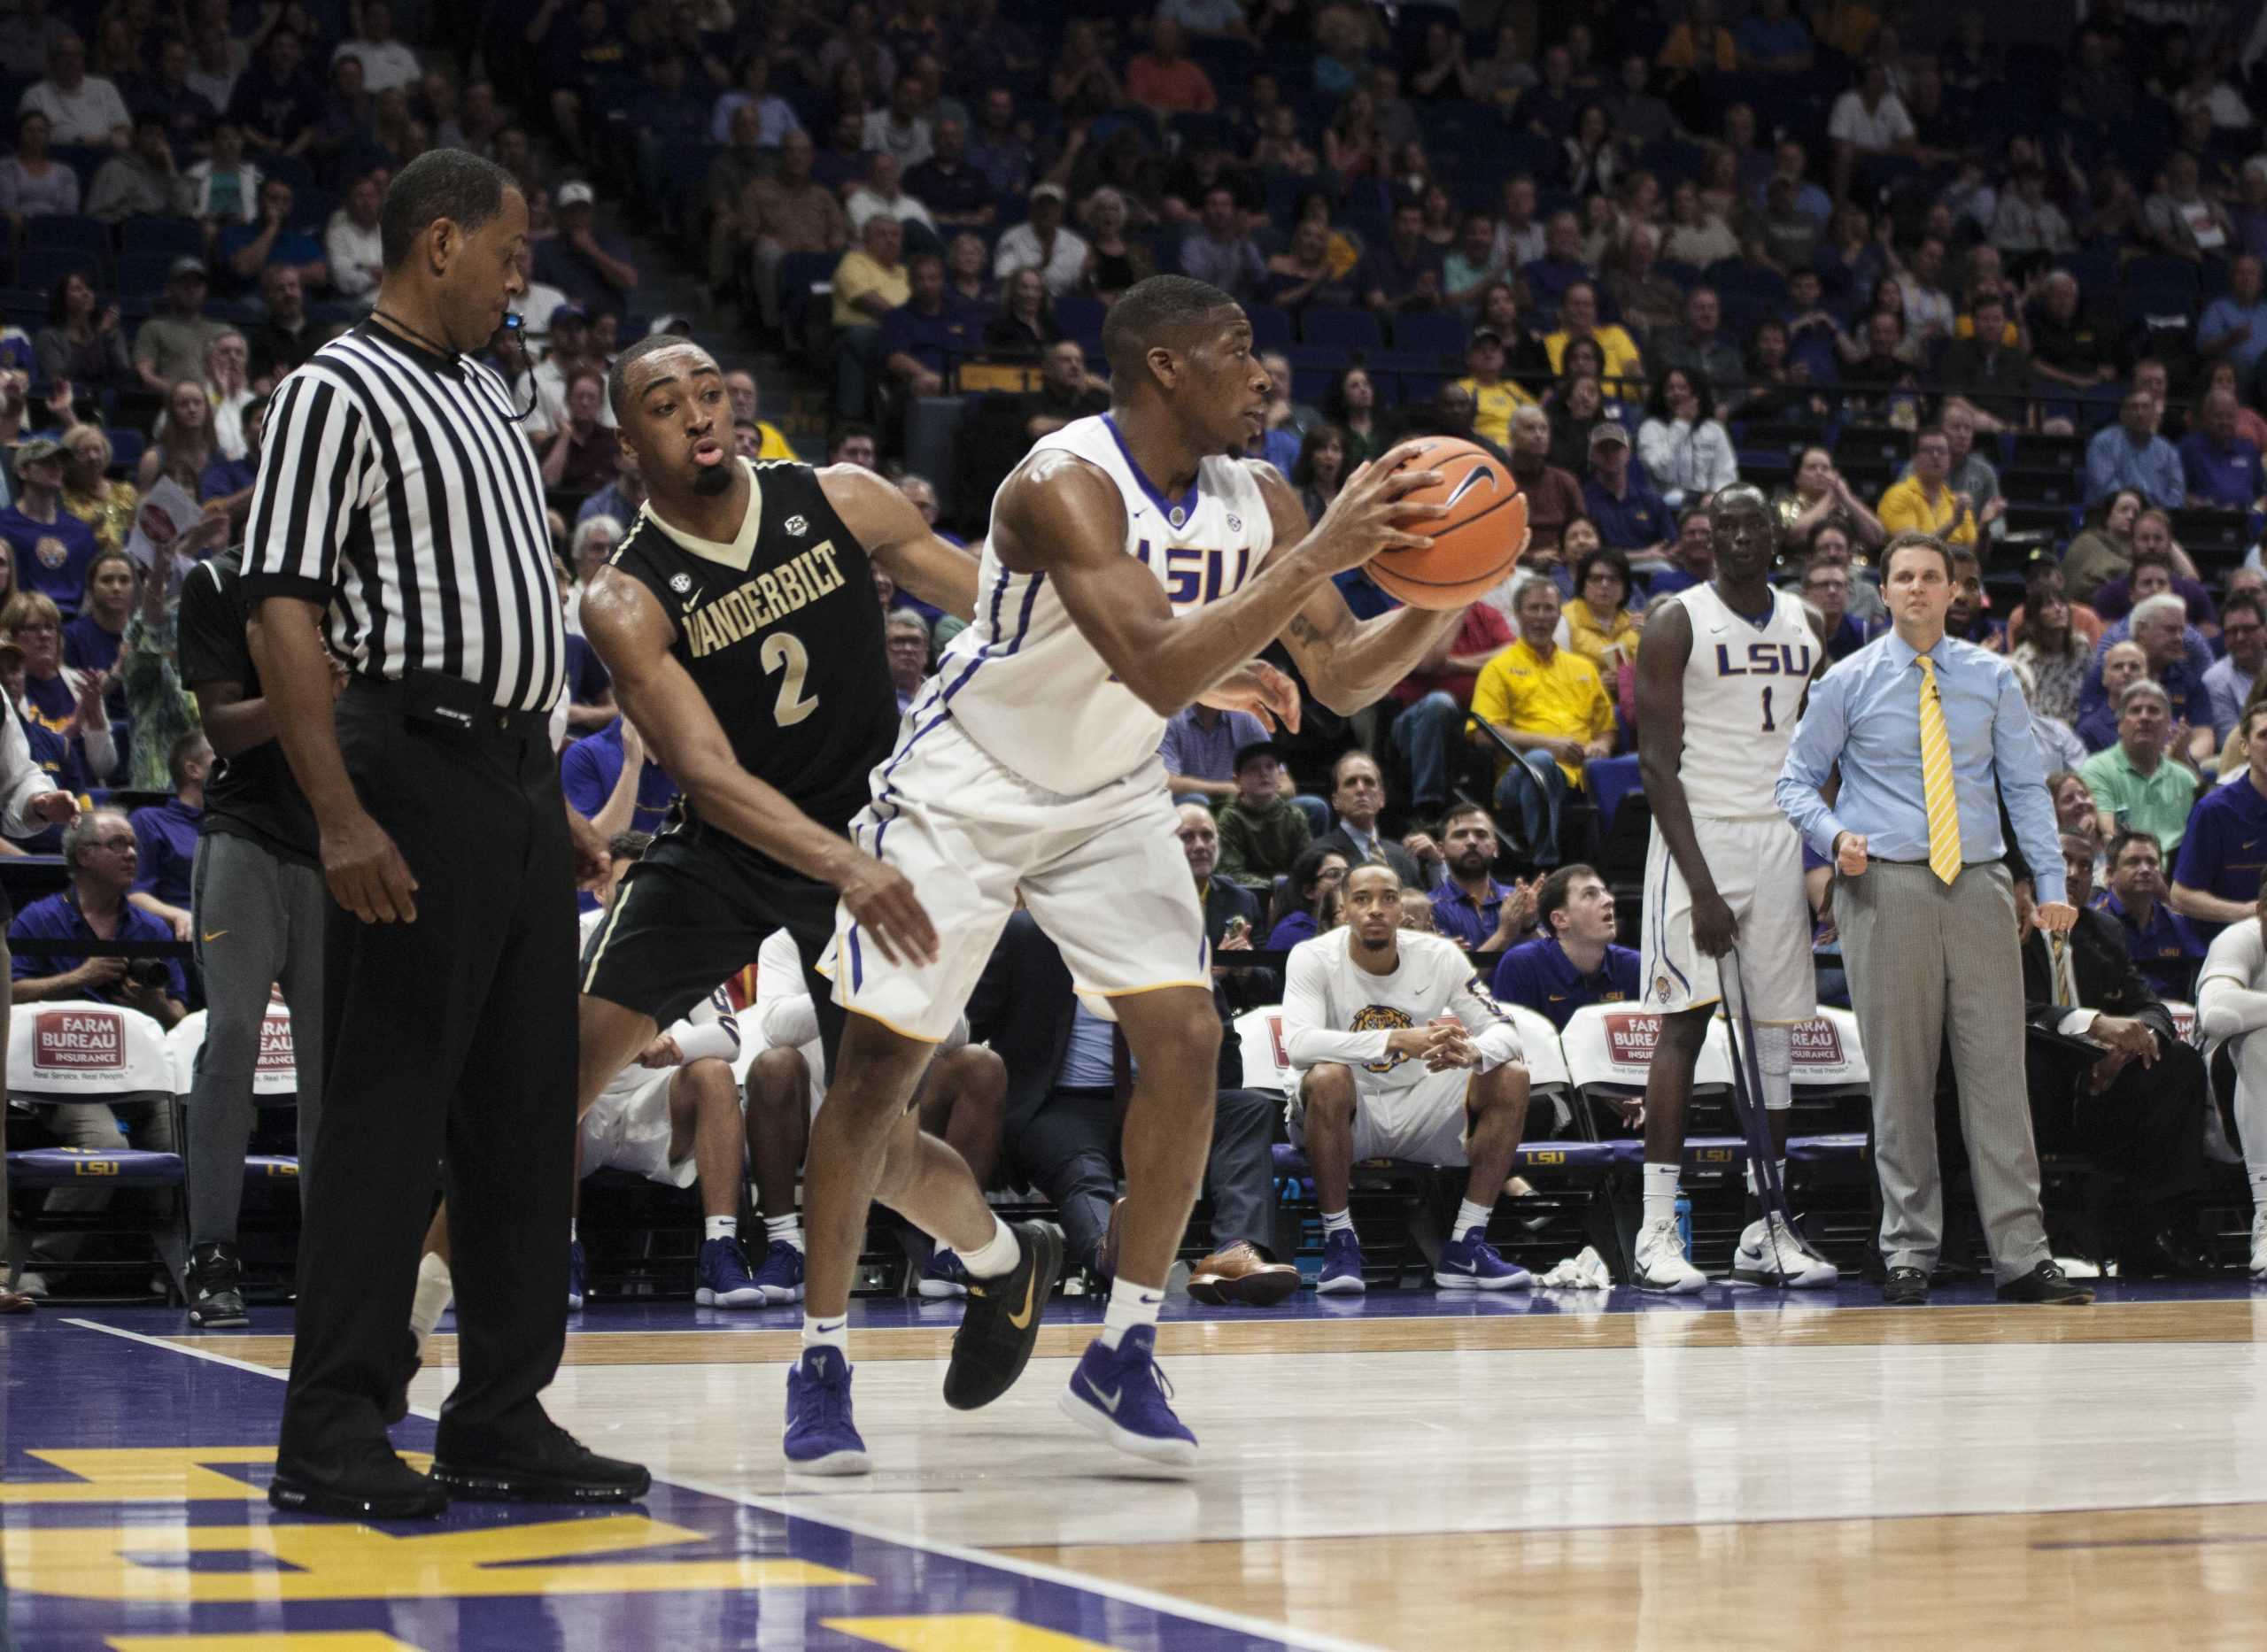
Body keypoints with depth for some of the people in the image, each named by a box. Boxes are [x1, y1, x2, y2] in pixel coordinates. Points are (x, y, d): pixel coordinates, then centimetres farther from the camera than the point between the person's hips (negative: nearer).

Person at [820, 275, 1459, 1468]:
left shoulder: (1258, 502, -8)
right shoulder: (1066, 485, -29)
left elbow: (1344, 681, -3)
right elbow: (1160, 672, -39)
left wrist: (1439, 599, -23)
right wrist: (1318, 557, -41)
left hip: (1108, 799, 6)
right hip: (964, 789, -5)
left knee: (1184, 1035, -10)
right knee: (879, 1059, -6)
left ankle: (1123, 1355, -1)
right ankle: (821, 1356, 8)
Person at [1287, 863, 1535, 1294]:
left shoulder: (1439, 956, -5)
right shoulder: (1313, 958, -14)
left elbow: (1503, 1031, -7)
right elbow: (1298, 1043, -30)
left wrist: (1473, 1052, -33)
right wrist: (1396, 1039, -41)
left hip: (1416, 1110, 4)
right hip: (1346, 1114, -4)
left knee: (1511, 1077, -16)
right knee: (1328, 1078, -37)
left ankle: (1464, 1249, -13)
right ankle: (1339, 1243, -23)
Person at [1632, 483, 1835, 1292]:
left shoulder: (1803, 624, 13)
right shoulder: (1676, 622, -5)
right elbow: (1658, 761, -10)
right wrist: (1701, 886, -18)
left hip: (1781, 839, 6)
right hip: (1700, 834, -6)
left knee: (1775, 1031, 5)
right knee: (1684, 1025, -11)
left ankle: (1766, 1231, 9)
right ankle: (1656, 1232, -10)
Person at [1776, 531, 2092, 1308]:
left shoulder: (1991, 678, 10)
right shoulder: (1848, 682, 6)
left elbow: (2025, 785, 12)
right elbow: (1797, 778, 10)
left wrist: (2051, 884, 2)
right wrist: (1835, 837, -10)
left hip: (1980, 886, 1)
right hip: (1886, 887, -1)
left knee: (1998, 1069, -3)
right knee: (1900, 1076, 0)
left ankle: (2021, 1256, -2)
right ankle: (1909, 1254, 8)